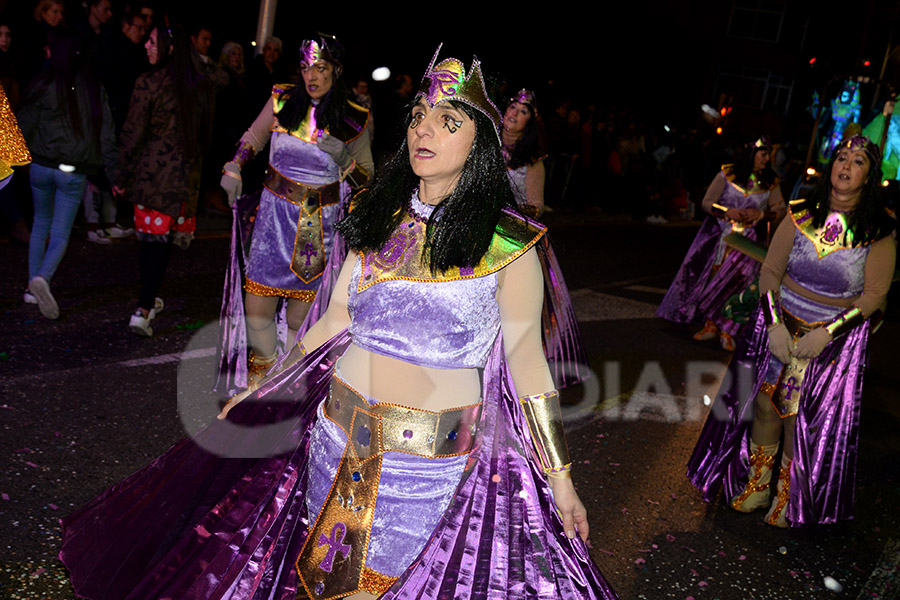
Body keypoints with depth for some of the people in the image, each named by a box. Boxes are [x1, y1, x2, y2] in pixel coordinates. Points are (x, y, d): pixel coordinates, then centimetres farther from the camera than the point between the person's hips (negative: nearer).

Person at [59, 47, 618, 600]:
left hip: (433, 452, -4)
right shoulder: (380, 218, 5)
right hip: (341, 428, 5)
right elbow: (335, 319, 12)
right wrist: (256, 394, 15)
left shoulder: (507, 243, -9)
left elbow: (527, 358, -5)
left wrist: (561, 479, -3)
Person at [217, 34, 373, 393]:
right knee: (256, 306, 0)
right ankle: (263, 363, 26)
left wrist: (344, 160, -12)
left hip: (321, 224, -1)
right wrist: (233, 168, 5)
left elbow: (366, 175, 8)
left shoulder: (355, 120, -1)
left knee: (301, 312, 2)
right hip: (275, 213, 1)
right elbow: (253, 138, 19)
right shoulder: (282, 101, 2)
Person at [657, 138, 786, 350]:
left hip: (748, 241, 0)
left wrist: (761, 214, -15)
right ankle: (711, 325, 13)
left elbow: (780, 211, 3)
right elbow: (707, 203, -1)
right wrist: (728, 212, -17)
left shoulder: (770, 182, 4)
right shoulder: (727, 174, 0)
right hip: (718, 235, 0)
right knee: (710, 278, -2)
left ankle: (726, 330, -3)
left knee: (736, 280, -15)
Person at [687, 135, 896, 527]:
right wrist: (774, 323, -14)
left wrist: (827, 332, -19)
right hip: (780, 325, 2)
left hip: (835, 338, -2)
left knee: (802, 419, 3)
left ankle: (788, 498, 25)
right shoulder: (801, 215, -2)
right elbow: (770, 270, -2)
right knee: (764, 404, 4)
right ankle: (756, 486, 25)